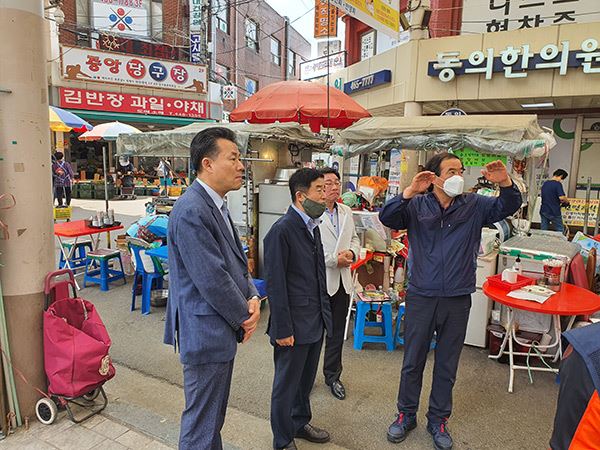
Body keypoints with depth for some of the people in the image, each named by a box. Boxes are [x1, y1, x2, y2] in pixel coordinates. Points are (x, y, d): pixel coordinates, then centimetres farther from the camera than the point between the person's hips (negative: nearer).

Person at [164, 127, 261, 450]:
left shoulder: (216, 205, 9)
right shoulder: (191, 211, -23)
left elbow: (236, 261, 13)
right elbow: (212, 280, -24)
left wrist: (252, 297, -3)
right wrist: (244, 318, -11)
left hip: (222, 328, 10)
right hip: (205, 332, -10)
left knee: (214, 415, 25)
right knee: (202, 423, 9)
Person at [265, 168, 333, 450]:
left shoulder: (313, 226, 8)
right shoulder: (282, 231, -19)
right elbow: (275, 284, -19)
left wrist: (324, 314, 13)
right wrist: (282, 329, -16)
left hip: (315, 321, 8)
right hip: (294, 325, -8)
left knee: (306, 380, 24)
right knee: (287, 384, 12)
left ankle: (300, 423, 46)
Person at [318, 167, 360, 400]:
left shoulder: (346, 212, 10)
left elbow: (354, 238, 17)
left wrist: (351, 253, -4)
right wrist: (335, 259, -17)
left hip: (342, 281, 7)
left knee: (337, 332, 17)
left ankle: (332, 376, 35)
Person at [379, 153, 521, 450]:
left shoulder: (474, 206, 3)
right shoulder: (417, 205, -5)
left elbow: (509, 207, -3)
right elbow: (386, 218, -17)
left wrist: (505, 185, -23)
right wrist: (410, 192, -30)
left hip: (458, 300, 2)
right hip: (421, 297, -2)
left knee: (447, 365, 16)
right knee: (412, 362, 13)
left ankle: (438, 420, 35)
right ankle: (406, 414, 33)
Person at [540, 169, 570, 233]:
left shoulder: (545, 184, 12)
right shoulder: (557, 184, -12)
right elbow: (561, 197, -22)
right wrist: (567, 202, -2)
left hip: (543, 211, 7)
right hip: (554, 212, -7)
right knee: (560, 230, 5)